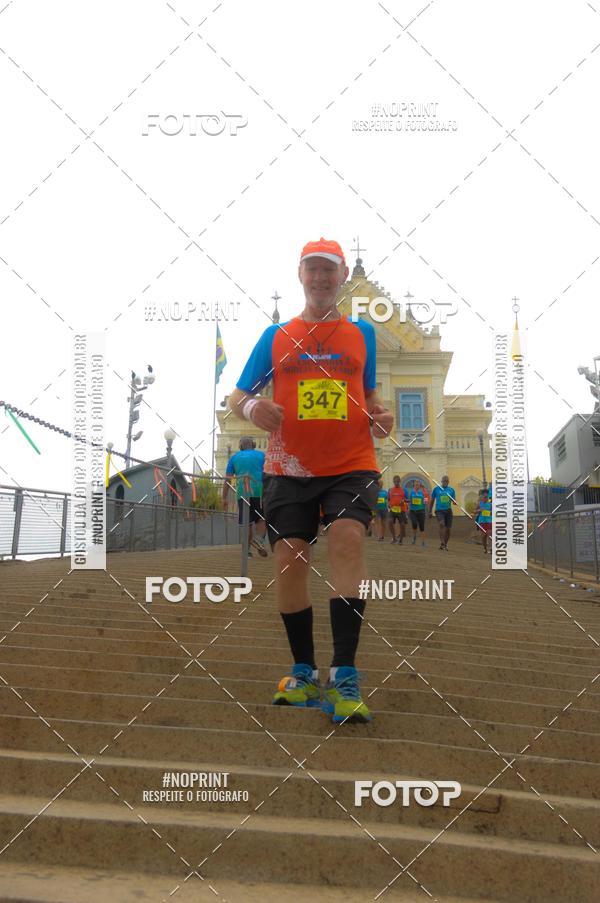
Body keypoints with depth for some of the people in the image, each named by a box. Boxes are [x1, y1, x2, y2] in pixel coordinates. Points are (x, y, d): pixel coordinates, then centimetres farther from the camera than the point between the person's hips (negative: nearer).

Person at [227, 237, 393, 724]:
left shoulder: (363, 333, 12)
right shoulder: (276, 336, 10)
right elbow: (237, 396, 9)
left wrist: (380, 415, 0)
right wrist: (250, 406, -14)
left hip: (352, 465, -1)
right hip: (289, 468, 1)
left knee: (347, 539, -23)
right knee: (289, 560, -2)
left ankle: (344, 679, -21)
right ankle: (304, 675, 15)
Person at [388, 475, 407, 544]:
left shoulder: (403, 490, 4)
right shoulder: (390, 490, 9)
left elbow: (407, 499, 7)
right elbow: (388, 499, 19)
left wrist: (403, 500, -15)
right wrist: (389, 504, -1)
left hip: (401, 510, -1)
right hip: (393, 509, 1)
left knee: (402, 525, 1)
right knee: (391, 522, -20)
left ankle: (400, 540, 17)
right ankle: (394, 537, -6)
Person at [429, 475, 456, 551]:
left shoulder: (451, 490, 8)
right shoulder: (436, 489, 4)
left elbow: (454, 500, 10)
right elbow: (431, 500, 11)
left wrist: (454, 502, -15)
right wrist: (430, 511, 9)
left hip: (448, 510, 3)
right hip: (439, 510, -3)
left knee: (448, 529, 4)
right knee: (441, 524, -26)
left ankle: (445, 545, 21)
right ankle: (442, 543, -27)